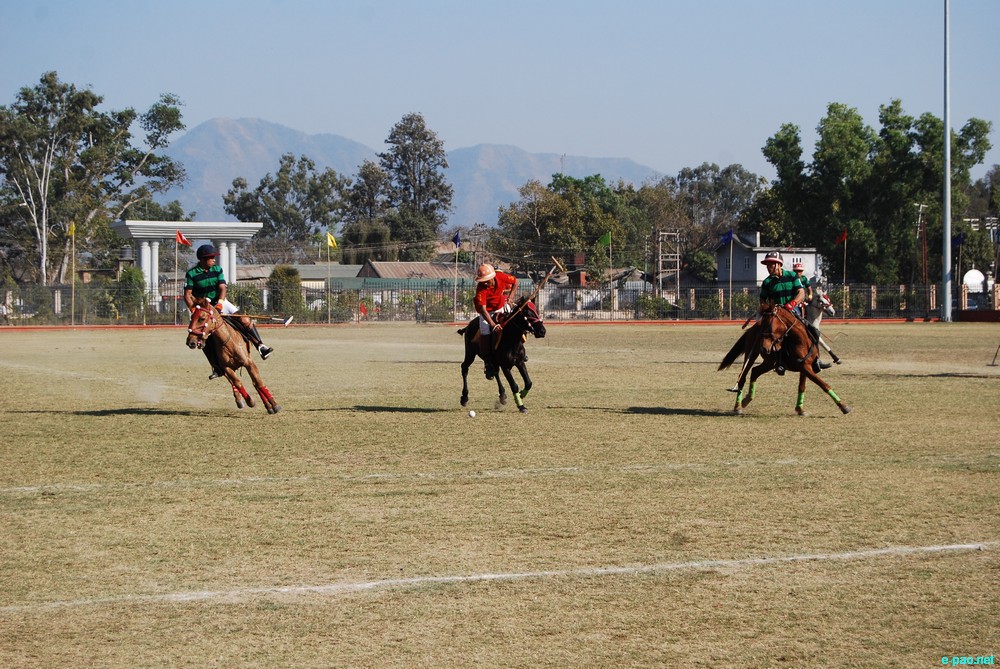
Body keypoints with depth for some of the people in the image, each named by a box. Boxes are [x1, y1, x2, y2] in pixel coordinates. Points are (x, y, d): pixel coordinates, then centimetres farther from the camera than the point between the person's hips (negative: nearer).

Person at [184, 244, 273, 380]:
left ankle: (260, 346, -13)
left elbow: (222, 288, -8)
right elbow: (187, 295, -9)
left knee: (245, 320, -18)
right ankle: (217, 367, -7)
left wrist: (220, 303, -27)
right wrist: (193, 309, -25)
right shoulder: (191, 274, -8)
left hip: (219, 302, 2)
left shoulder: (217, 270, 1)